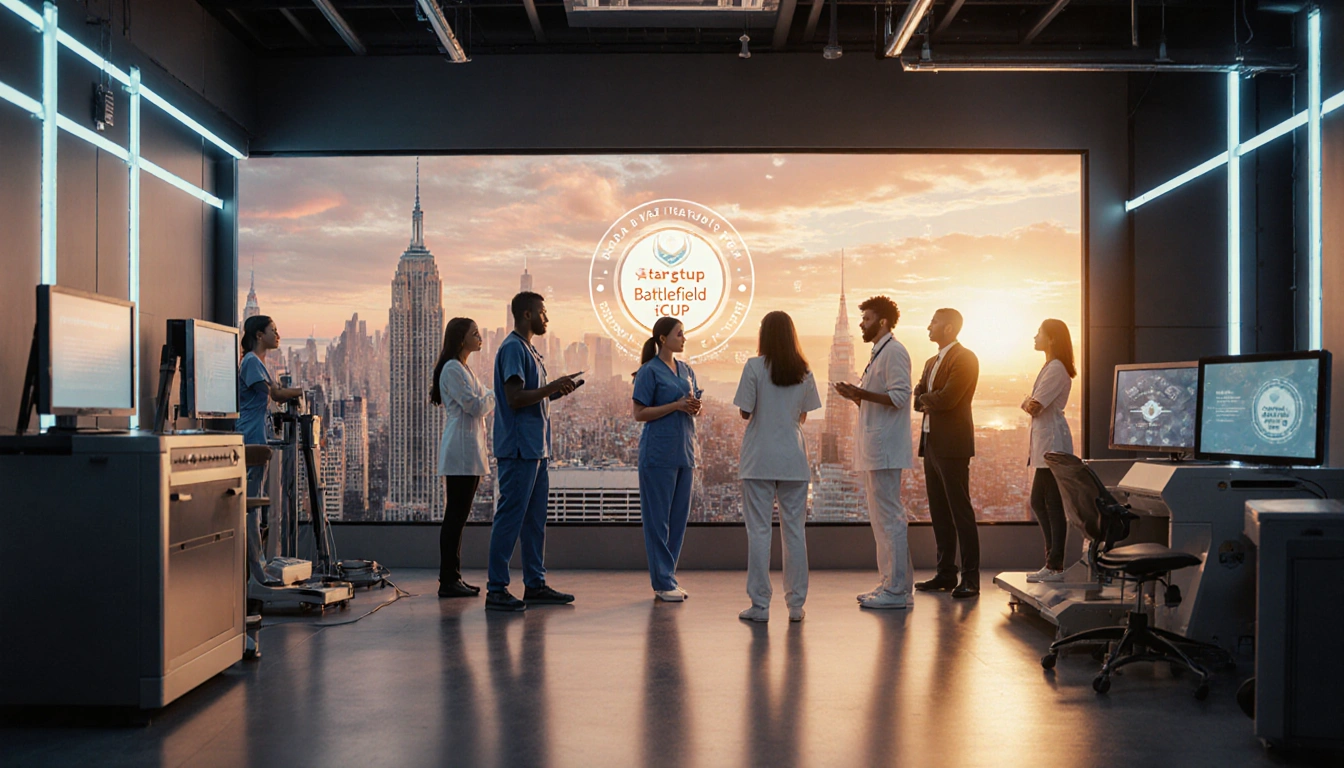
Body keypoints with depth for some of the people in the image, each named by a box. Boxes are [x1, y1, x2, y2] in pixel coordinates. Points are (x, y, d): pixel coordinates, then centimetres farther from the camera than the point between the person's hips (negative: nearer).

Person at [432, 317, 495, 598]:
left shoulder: (463, 368, 21)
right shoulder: (452, 369, -11)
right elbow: (475, 406, -16)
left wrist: (490, 399, 8)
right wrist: (496, 394, 0)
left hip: (470, 452, 10)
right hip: (460, 451, -10)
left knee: (457, 516, 11)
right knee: (455, 516, -8)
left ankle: (453, 578, 15)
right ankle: (448, 581, -4)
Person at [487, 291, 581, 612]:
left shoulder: (530, 350, 20)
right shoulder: (512, 348, -11)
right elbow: (515, 398, -19)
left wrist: (557, 392, 10)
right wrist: (553, 387, -15)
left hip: (536, 449, 10)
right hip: (519, 449, -10)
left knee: (535, 519, 12)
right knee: (510, 517, -7)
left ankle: (535, 584, 18)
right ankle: (496, 589, -2)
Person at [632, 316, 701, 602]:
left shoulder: (687, 371, 14)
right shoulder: (649, 371, -6)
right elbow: (639, 413, -10)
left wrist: (695, 407, -3)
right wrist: (676, 405, -17)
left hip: (684, 451, 7)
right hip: (659, 452, -7)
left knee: (679, 518, 9)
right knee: (658, 519, -2)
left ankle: (667, 578, 18)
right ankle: (663, 582, 3)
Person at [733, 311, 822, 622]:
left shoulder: (754, 367, -7)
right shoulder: (804, 371, 3)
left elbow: (745, 413, -6)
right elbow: (803, 416, 10)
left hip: (759, 459, -3)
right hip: (793, 459, 3)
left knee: (759, 530, 1)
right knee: (794, 529, 8)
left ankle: (760, 604, 2)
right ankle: (796, 604, 11)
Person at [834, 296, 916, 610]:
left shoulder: (893, 352, -10)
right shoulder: (879, 353, 20)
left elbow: (900, 396, -21)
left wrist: (860, 393, -24)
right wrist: (855, 395, 9)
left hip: (885, 448, -11)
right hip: (874, 447, 11)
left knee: (889, 517, -9)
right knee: (881, 517, 12)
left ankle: (897, 590, -6)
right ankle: (891, 584, 18)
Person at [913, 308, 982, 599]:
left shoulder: (965, 359, -8)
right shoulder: (932, 362, 20)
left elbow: (947, 398, -18)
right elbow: (917, 399, 14)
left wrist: (925, 398, 0)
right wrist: (930, 400, -6)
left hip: (952, 444, -9)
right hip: (931, 443, 9)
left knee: (960, 511, -8)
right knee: (939, 512, 10)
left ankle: (970, 578, -5)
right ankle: (946, 574, 16)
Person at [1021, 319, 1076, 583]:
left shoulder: (1056, 370, -12)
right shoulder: (1050, 368, 21)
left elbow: (1033, 407, -17)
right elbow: (1028, 405, 19)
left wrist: (1030, 403, 3)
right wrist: (1031, 402, -1)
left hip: (1052, 443, -11)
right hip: (1043, 442, 11)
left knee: (1053, 505, -8)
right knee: (1039, 502, 12)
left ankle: (1055, 567, -5)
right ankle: (1053, 562, 16)